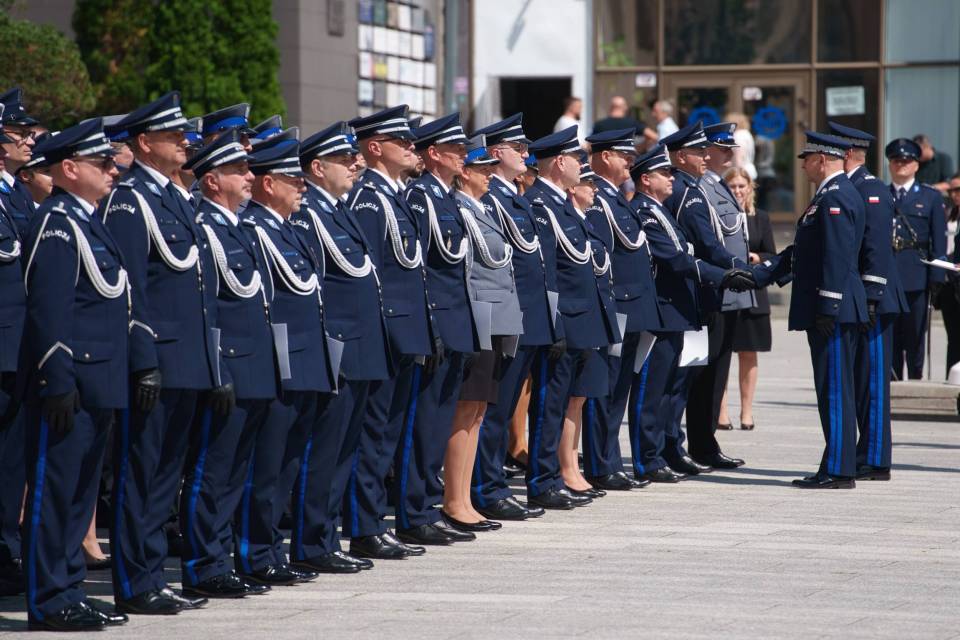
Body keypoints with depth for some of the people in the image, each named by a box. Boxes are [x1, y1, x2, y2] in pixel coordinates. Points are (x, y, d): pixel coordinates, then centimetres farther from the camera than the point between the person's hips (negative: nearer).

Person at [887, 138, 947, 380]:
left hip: (917, 278, -1)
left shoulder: (931, 197, 8)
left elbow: (939, 241, 3)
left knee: (915, 338, 0)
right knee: (889, 337, 3)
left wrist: (937, 278, -5)